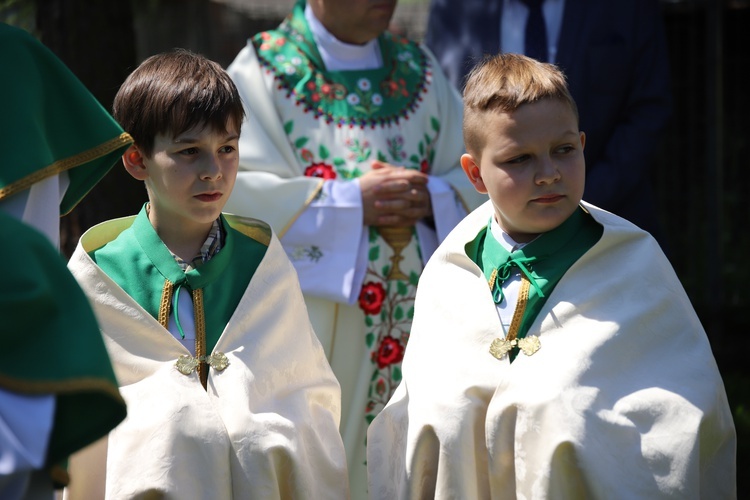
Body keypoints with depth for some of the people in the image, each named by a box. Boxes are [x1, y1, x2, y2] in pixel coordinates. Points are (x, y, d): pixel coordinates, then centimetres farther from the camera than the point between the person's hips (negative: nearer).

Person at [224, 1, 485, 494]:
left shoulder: (420, 69, 13)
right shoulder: (262, 69, -2)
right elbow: (237, 187, -13)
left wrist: (431, 199, -11)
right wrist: (351, 202, -17)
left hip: (416, 318, 4)